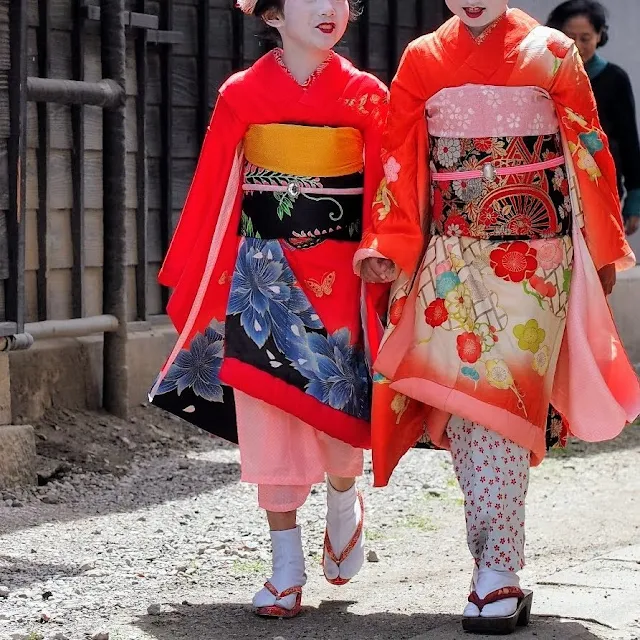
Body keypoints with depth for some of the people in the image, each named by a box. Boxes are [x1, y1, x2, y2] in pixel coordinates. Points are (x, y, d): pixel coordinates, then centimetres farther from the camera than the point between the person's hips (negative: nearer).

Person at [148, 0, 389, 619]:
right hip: (264, 268, 0)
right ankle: (286, 566, 7)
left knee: (337, 399, 1)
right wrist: (192, 279, 5)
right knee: (268, 406, 0)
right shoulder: (243, 95, 0)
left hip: (341, 270, 0)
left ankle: (343, 502, 35)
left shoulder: (367, 96, 1)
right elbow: (213, 191, 3)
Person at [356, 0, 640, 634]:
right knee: (463, 398, -4)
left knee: (502, 399, -10)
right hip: (452, 257, 2)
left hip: (533, 255, -2)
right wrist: (388, 247, -5)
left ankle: (497, 574, -9)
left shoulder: (550, 53, 3)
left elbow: (589, 152, 6)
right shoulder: (422, 61, 8)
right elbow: (399, 163, 6)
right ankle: (496, 566, 6)